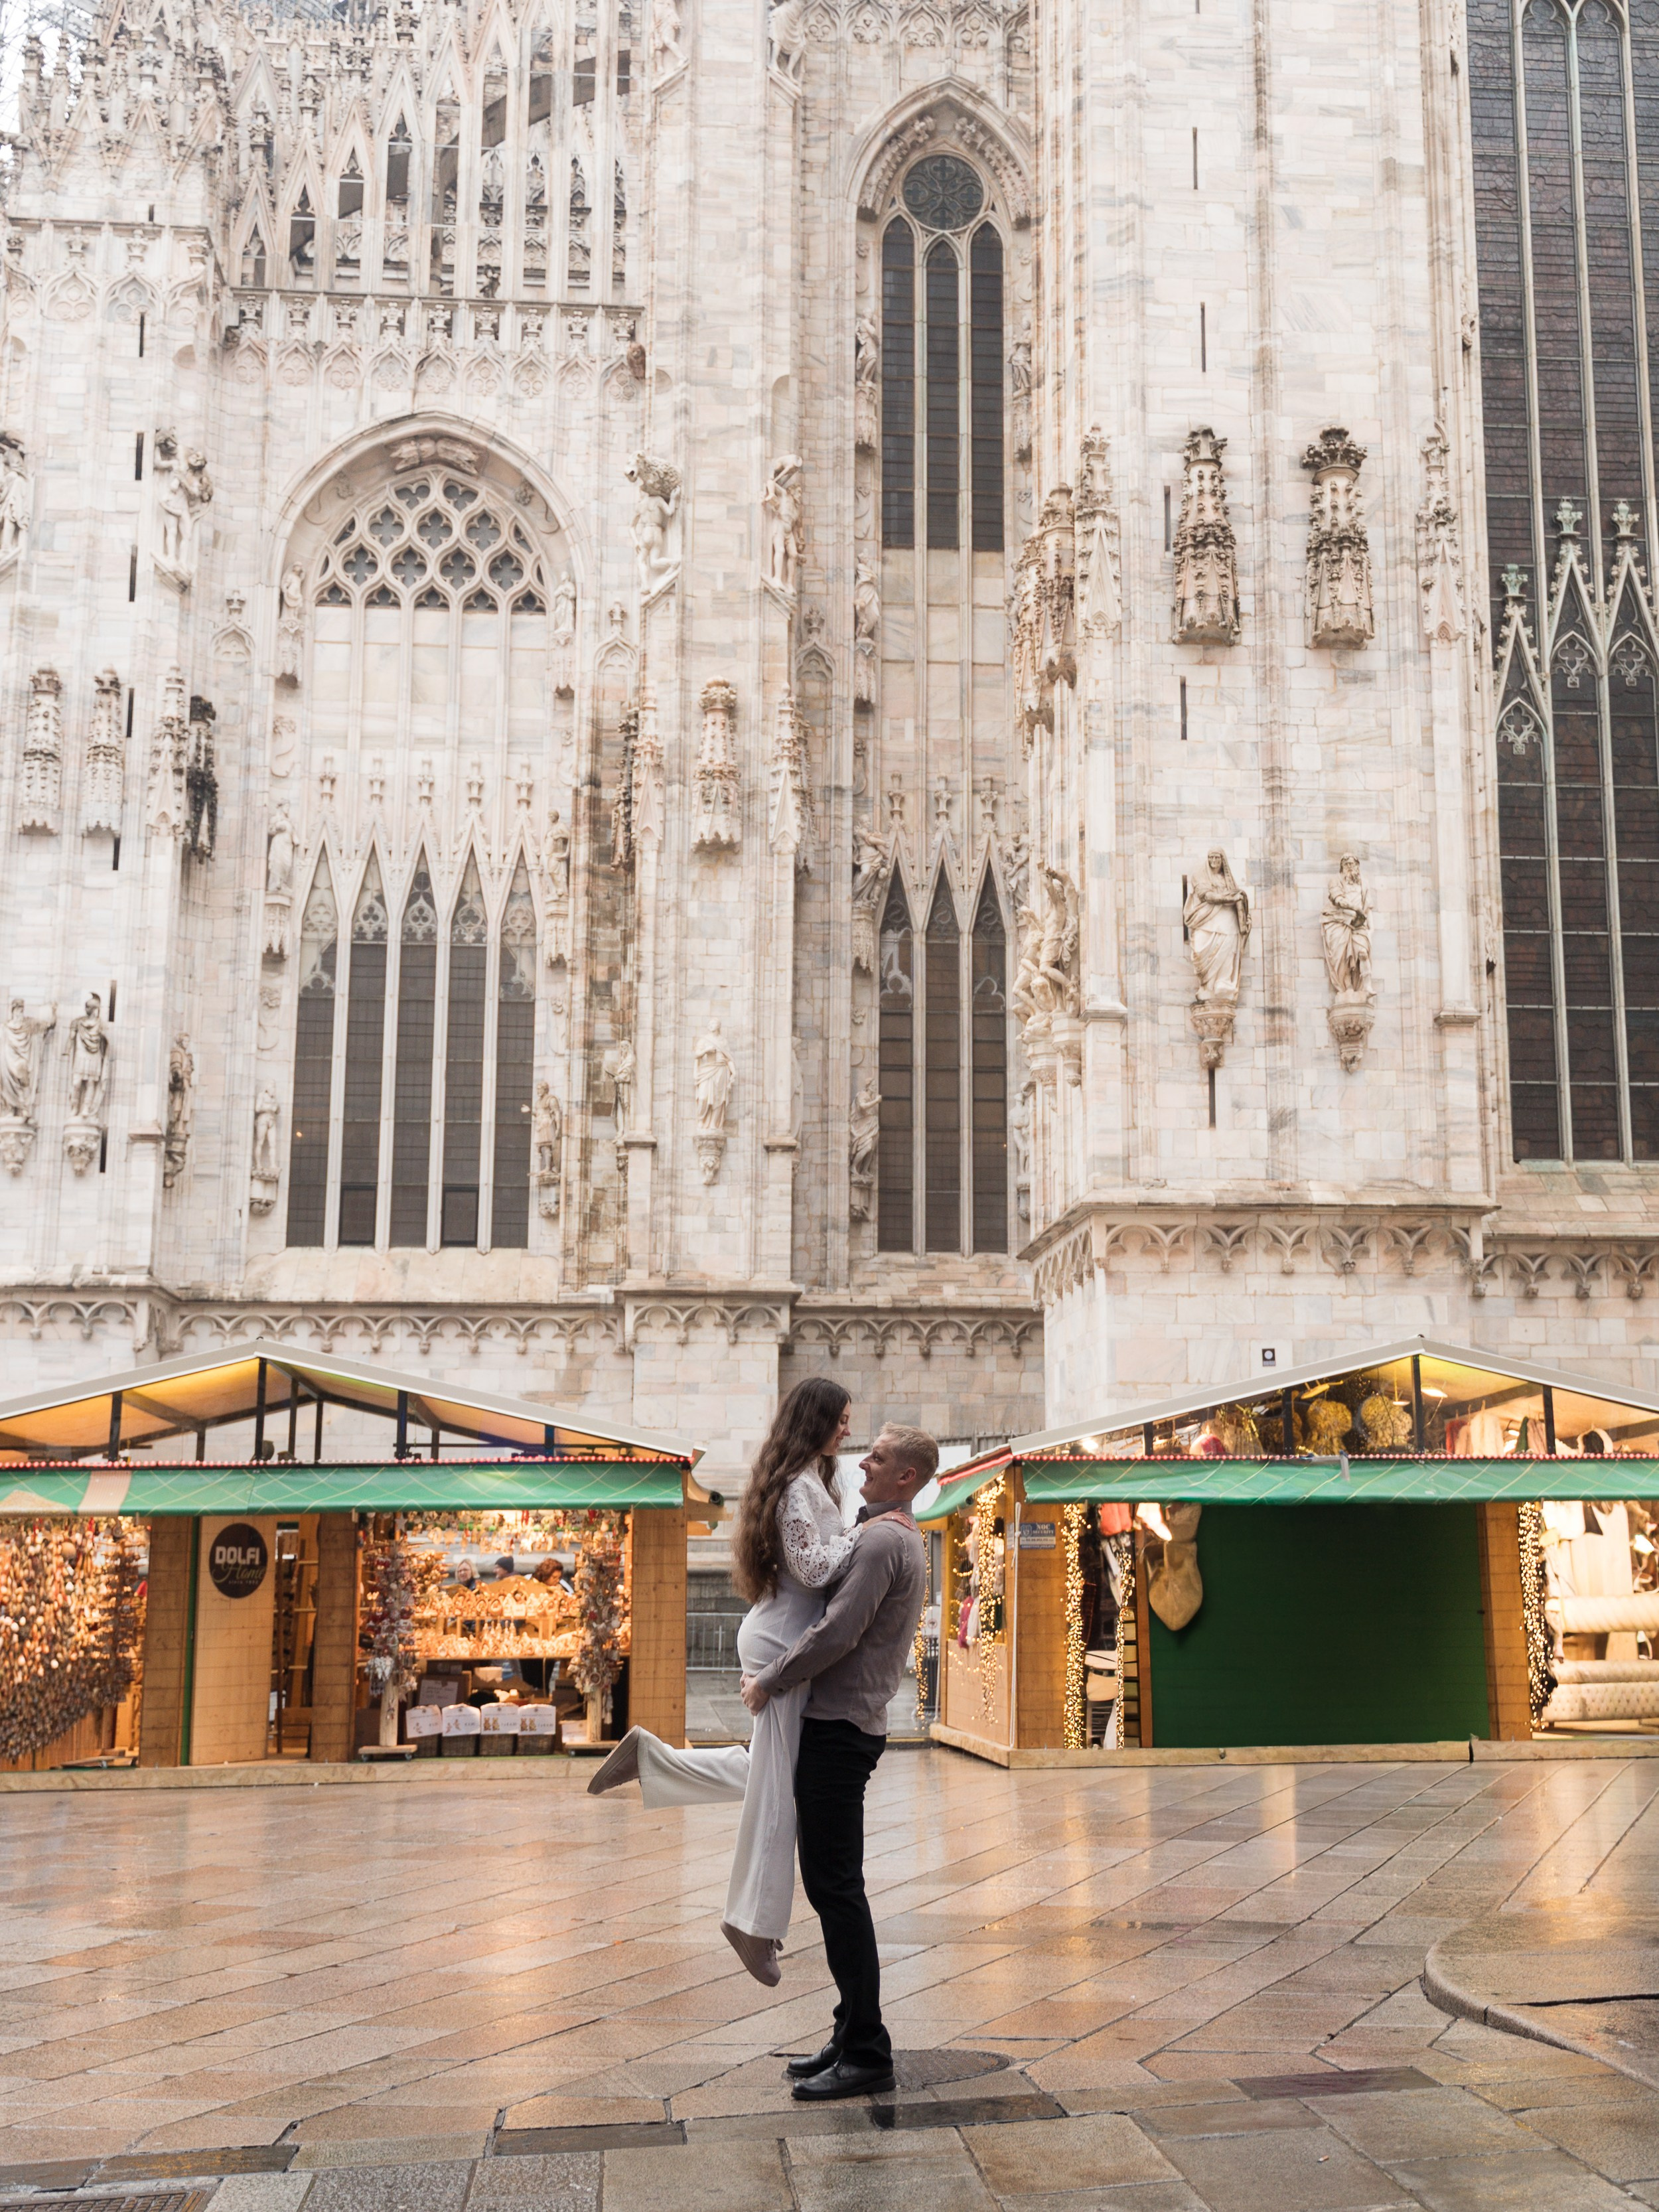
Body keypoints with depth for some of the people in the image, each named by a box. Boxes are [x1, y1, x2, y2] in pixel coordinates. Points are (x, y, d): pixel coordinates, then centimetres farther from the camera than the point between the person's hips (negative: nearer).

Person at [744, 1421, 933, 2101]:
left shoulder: (881, 1540, -15)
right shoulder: (903, 1540, 19)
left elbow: (837, 1633, -22)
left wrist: (768, 1682, -11)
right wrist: (779, 1675, 18)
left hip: (839, 1730, -11)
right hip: (843, 1723, 11)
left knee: (836, 1887, -8)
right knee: (830, 1885, 14)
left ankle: (867, 2054, -4)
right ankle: (853, 2037, 19)